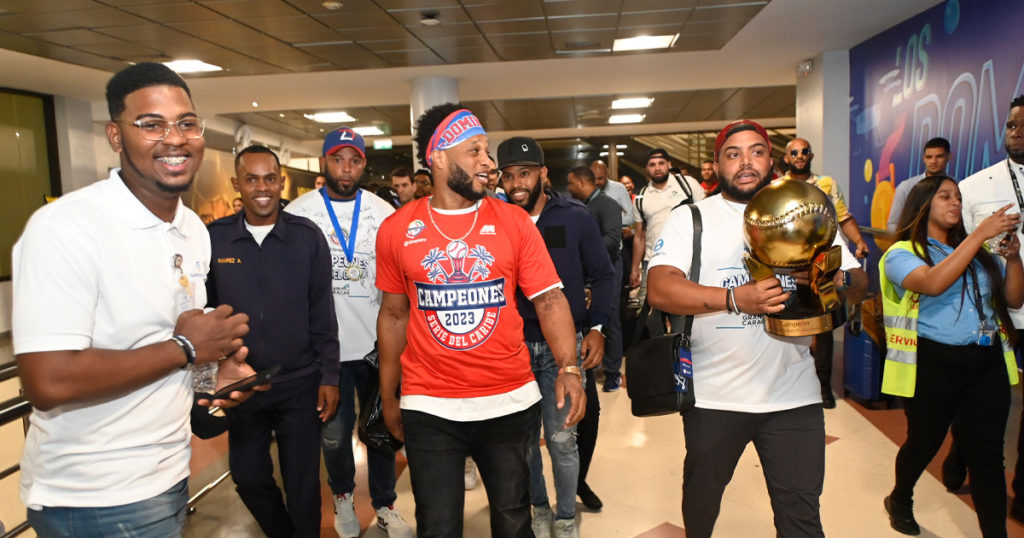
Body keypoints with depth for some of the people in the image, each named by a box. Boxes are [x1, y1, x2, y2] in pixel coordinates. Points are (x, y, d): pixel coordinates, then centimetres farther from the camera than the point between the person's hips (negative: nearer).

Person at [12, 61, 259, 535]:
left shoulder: (195, 231, 6)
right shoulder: (64, 227, -20)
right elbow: (48, 383, -27)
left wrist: (224, 362, -3)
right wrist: (184, 348, -18)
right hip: (96, 499, -7)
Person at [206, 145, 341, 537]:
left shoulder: (307, 236, -7)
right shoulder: (213, 238, -4)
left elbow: (322, 315, -3)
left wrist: (329, 376, -4)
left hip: (300, 384, -2)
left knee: (302, 482, 9)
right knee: (248, 478, 17)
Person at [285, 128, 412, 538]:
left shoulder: (384, 213, 2)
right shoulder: (297, 213, -2)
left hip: (377, 342, 1)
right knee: (334, 431, 11)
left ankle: (384, 504, 31)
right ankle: (342, 495, 38)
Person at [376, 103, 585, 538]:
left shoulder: (514, 222, -3)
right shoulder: (396, 230, 0)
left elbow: (549, 298, -6)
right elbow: (394, 315, 7)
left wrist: (568, 368, -21)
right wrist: (388, 397, 10)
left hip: (511, 401, 1)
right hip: (428, 407, 0)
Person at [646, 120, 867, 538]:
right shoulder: (691, 218, -1)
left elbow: (860, 282, 5)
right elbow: (659, 289, -15)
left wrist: (835, 279, -19)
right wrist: (735, 299, -28)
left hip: (793, 394, 1)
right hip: (713, 394, -1)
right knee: (702, 495, 20)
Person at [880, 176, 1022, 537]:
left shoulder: (979, 251, 11)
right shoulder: (902, 254, -4)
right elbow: (933, 283, -25)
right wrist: (980, 234, -23)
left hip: (988, 362, 4)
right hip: (933, 365, -4)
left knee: (987, 456, 4)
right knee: (924, 443, 13)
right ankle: (900, 501, 40)